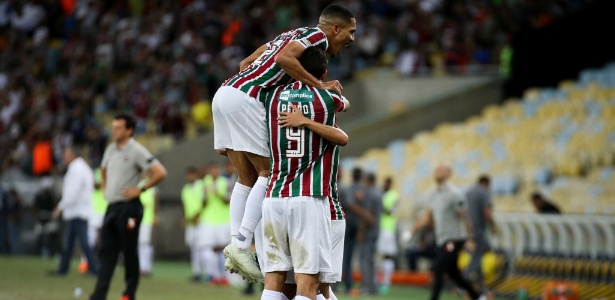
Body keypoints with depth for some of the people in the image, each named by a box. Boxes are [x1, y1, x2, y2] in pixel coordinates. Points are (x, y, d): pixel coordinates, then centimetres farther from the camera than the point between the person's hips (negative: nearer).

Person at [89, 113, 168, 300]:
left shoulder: (136, 151, -10)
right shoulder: (111, 149, 13)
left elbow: (160, 173, -17)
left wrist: (140, 190, -14)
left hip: (128, 207, -8)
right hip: (111, 207, 8)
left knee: (129, 252, -1)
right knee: (106, 252, 3)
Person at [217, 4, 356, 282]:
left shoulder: (294, 34, 26)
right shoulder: (318, 36, -1)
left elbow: (246, 62, 26)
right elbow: (283, 58, -20)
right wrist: (318, 84, -14)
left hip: (224, 93, 9)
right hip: (244, 99, -9)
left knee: (247, 178, 11)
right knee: (270, 172, -3)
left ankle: (237, 244, 3)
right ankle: (241, 245, -10)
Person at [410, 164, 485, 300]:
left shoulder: (454, 194, -14)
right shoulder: (434, 194, 10)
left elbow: (464, 217, -12)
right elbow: (427, 216, 13)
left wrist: (469, 239, -11)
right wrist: (413, 231, 5)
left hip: (454, 240, -8)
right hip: (441, 240, 8)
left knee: (438, 270, -14)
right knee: (453, 273, 15)